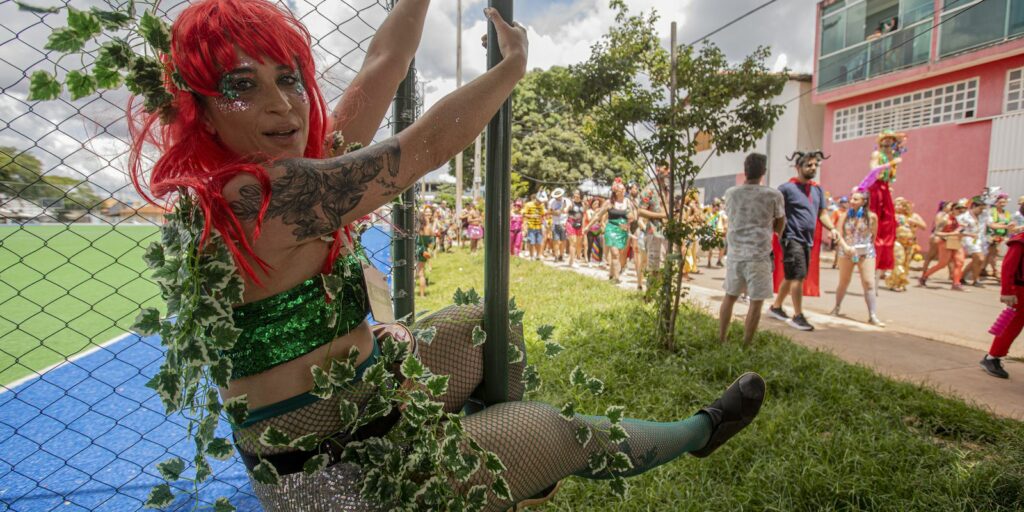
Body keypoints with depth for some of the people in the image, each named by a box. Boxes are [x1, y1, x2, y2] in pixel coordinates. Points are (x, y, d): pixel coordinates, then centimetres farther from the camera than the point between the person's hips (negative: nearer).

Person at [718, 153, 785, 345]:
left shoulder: (731, 193, 3)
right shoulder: (774, 195, -6)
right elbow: (779, 227, 5)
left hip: (735, 252, 4)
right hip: (759, 255, -4)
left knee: (730, 296, 16)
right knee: (756, 301, 4)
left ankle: (721, 340, 22)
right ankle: (746, 345, 8)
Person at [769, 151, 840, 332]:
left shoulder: (818, 190, 13)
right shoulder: (787, 188, -9)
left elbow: (822, 213, 15)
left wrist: (832, 228, -2)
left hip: (808, 240, 7)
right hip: (792, 238, -7)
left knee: (790, 276, 14)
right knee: (798, 276, -10)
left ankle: (776, 307, 28)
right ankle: (798, 316, -2)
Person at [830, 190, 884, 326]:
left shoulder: (871, 216, -3)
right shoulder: (845, 216, -2)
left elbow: (874, 235, 7)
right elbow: (839, 234, -8)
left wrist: (868, 246, 5)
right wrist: (846, 246, -22)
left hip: (866, 253, -1)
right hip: (846, 252, 1)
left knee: (869, 284, -8)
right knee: (843, 282, 14)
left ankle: (873, 316, -7)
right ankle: (837, 307, 33)